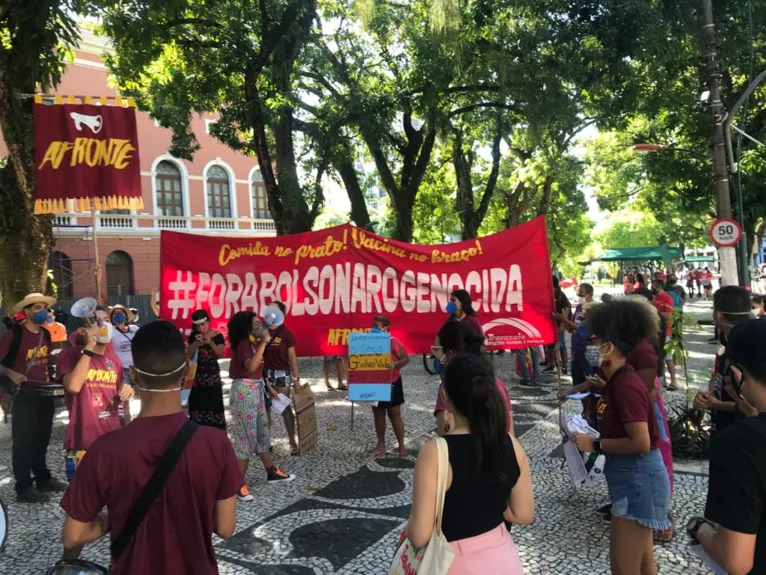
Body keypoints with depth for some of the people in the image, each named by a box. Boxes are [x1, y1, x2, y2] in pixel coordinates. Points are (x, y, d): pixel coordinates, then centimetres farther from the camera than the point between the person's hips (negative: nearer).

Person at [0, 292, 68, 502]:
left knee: (42, 439, 15)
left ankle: (43, 479, 27)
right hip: (23, 395, -6)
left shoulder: (46, 334, 8)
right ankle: (24, 487, 8)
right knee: (23, 441, 0)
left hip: (45, 394, 7)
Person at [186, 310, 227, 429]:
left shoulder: (217, 336, -5)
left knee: (214, 405, -3)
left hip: (213, 375, -2)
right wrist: (195, 345, -16)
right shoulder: (193, 336, 1)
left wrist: (211, 342, -25)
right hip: (198, 375, 2)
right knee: (198, 405, 3)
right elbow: (188, 357, 1)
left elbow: (221, 354, -13)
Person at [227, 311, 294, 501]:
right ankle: (239, 483, 2)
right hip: (244, 390, -9)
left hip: (256, 389, 9)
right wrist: (263, 343, -29)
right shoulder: (243, 344, -17)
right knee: (246, 435, -6)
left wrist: (268, 387, 17)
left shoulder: (253, 342, 10)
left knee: (262, 431, 17)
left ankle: (271, 472, 30)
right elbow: (250, 367, -32)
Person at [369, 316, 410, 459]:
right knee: (378, 414, 12)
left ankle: (401, 446, 9)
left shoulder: (394, 342, -14)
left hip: (391, 383, -5)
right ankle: (381, 445, 23)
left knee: (395, 414, 1)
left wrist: (395, 364, -32)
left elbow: (406, 359, -14)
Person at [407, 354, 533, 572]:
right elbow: (524, 515, 1)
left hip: (458, 563, -4)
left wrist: (409, 526, -1)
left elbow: (420, 536, -21)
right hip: (503, 557, 4)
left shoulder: (435, 452, -24)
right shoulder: (511, 444, -10)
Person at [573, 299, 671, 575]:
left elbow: (641, 443, -27)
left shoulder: (626, 385, -24)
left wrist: (594, 444, -20)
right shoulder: (617, 380, 8)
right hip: (633, 478, 10)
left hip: (638, 480, -10)